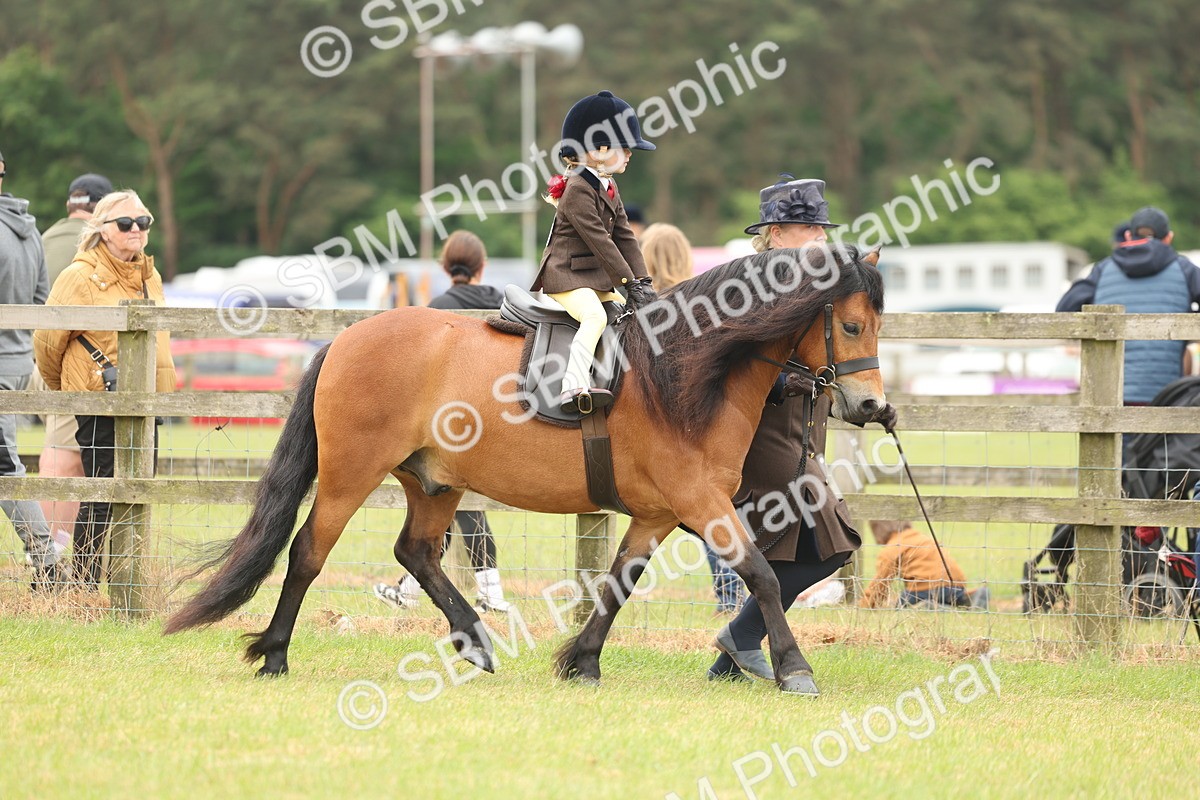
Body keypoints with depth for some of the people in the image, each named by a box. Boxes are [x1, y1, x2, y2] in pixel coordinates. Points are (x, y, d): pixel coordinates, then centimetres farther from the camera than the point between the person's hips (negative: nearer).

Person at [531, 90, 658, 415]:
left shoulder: (608, 190, 16)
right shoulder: (578, 190, -16)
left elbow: (625, 238, 11)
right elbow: (599, 241, -20)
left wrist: (642, 282, 1)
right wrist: (629, 283, -21)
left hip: (598, 279, 10)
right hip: (566, 277, -10)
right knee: (595, 316, -32)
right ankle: (574, 387, -44)